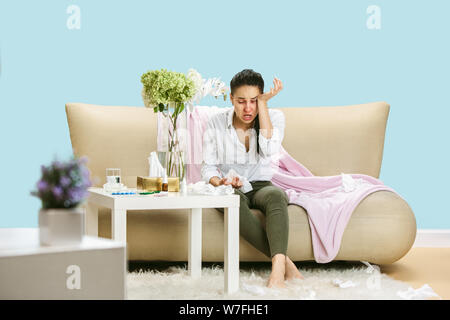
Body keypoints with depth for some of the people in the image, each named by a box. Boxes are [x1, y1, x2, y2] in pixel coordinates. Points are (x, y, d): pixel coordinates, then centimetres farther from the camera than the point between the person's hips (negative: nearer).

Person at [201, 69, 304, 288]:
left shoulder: (274, 117, -2)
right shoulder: (216, 124, -1)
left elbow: (270, 149, -21)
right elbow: (208, 167, 1)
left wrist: (263, 103, -18)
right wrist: (220, 183, -22)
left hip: (261, 187, 0)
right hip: (229, 190, 0)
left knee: (276, 195, -37)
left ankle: (277, 270, -53)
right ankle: (286, 263, -40)